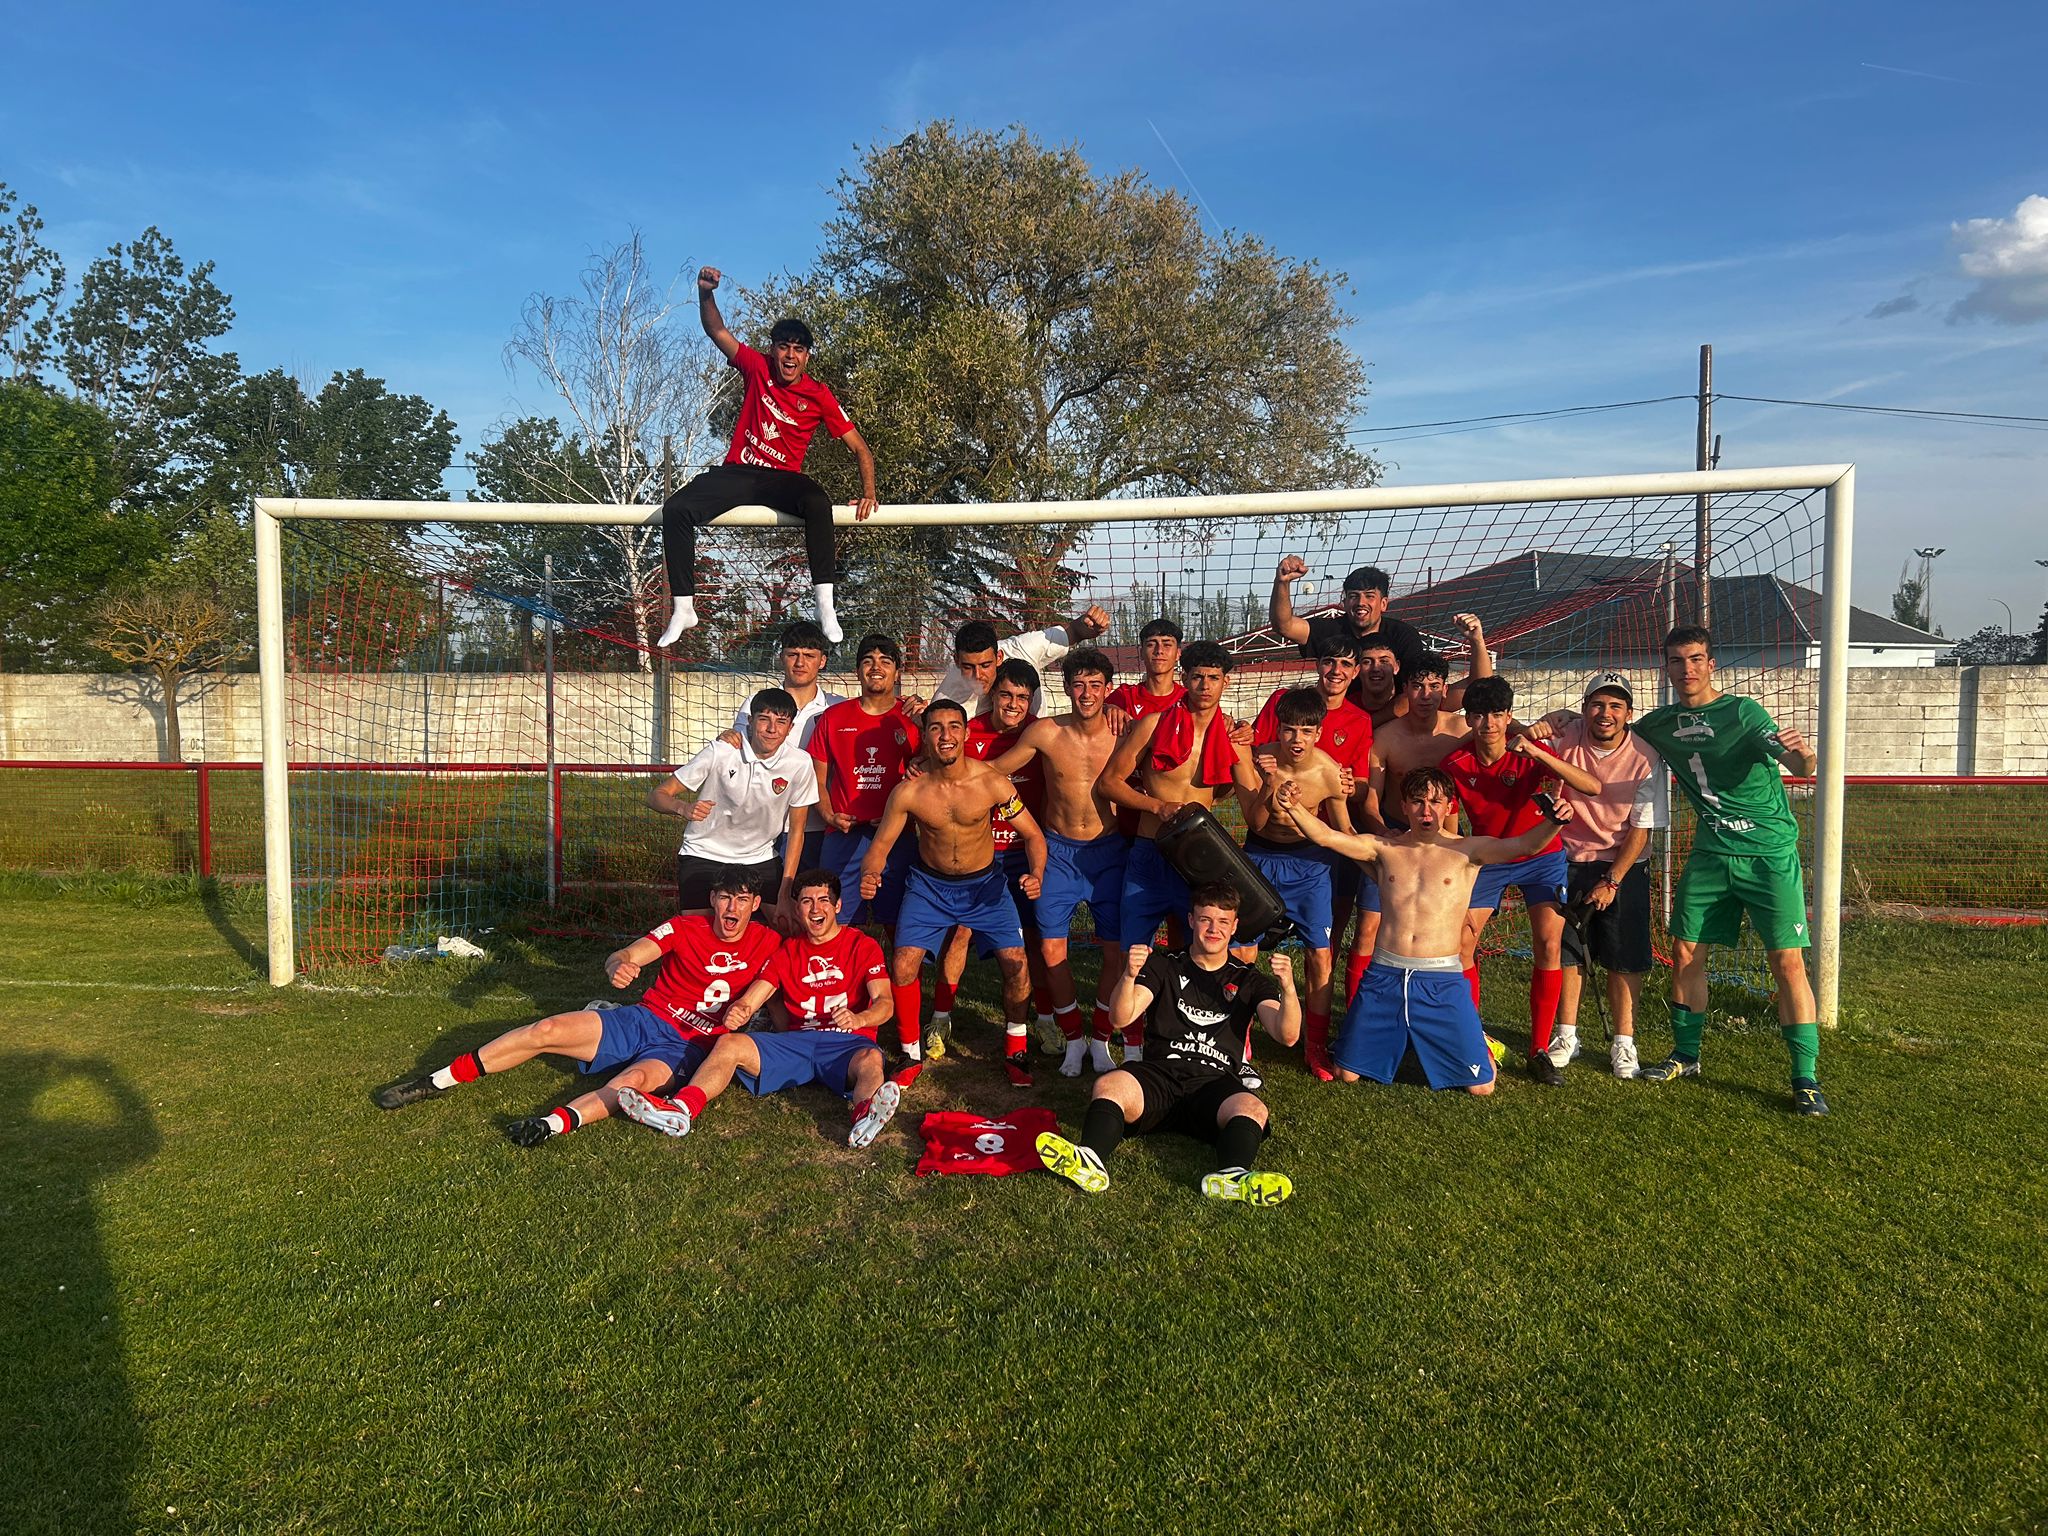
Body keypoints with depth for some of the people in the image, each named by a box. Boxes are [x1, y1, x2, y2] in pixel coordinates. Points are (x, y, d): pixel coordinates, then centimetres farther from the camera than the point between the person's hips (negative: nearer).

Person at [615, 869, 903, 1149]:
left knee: (871, 1060, -38)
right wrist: (738, 1010, -18)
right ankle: (681, 1109, -43)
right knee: (728, 1043, -19)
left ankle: (867, 1113, -71)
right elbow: (754, 995, 8)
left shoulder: (863, 946, 9)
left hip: (848, 1042, -4)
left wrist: (858, 1018, -28)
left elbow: (884, 1002, -4)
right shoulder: (788, 950, 21)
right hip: (797, 1040, 4)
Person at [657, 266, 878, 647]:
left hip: (782, 479, -2)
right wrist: (705, 293, -13)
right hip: (737, 472, 2)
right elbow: (716, 331, 7)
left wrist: (868, 493, -13)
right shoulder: (758, 369, 4)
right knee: (676, 509, -21)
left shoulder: (818, 395, -2)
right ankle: (683, 608, -14)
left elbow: (859, 448, 0)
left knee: (817, 501, -38)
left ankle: (826, 607, -38)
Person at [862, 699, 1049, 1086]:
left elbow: (1033, 835, -9)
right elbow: (880, 845, -8)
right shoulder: (908, 791, -18)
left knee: (1016, 962, -13)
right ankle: (912, 1054, 11)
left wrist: (1035, 874, -28)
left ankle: (1015, 1049, 13)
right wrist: (870, 874, -31)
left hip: (985, 882, 0)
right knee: (902, 966, -13)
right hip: (928, 884, 1)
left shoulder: (992, 783, -20)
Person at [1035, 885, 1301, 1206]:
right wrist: (1129, 976, -18)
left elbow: (1287, 1035, 4)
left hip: (1215, 1081, 0)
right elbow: (1121, 1018, 3)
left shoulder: (1249, 980, 19)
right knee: (1108, 1085, -31)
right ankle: (1090, 1161, -55)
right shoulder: (1164, 965, 17)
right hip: (1160, 1071, 0)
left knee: (1252, 1109, -33)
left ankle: (1230, 1177, -59)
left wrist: (1288, 990, -16)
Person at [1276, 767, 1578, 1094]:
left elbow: (1524, 844, -14)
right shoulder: (1385, 848, 6)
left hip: (1442, 981, -2)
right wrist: (1295, 808, -19)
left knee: (1480, 1086, -1)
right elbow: (1327, 837, -2)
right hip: (1384, 977, 2)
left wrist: (1552, 822, -34)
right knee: (1347, 1074, 10)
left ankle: (1479, 1043, 35)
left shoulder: (1467, 851, 1)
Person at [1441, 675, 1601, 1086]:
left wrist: (1536, 752, -42)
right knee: (1460, 943, -7)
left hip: (1541, 856, -1)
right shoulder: (1455, 764, -16)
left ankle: (1539, 1051, 3)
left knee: (1549, 945, -9)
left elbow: (1593, 787, -34)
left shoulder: (1531, 754, -21)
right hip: (1487, 859, 1)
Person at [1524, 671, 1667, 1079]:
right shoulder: (1565, 735, -12)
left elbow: (1641, 830, -11)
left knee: (1625, 958, 0)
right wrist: (1531, 732, -31)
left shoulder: (1645, 758, -15)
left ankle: (1623, 1043, 14)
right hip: (1569, 860, 2)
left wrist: (1612, 881, -13)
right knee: (1565, 949, 6)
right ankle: (1567, 1036, 20)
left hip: (1624, 866, -1)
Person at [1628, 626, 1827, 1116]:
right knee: (1685, 952, 5)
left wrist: (1802, 754, -43)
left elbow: (1801, 768, -19)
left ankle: (1806, 1079, 0)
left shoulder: (1742, 711, -10)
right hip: (1709, 853, 5)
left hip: (1769, 853, -4)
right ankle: (1685, 1056, 22)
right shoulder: (1660, 724, 6)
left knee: (1787, 962, -8)